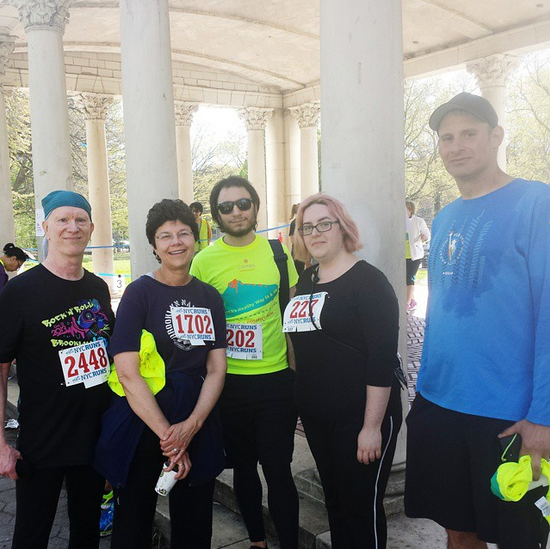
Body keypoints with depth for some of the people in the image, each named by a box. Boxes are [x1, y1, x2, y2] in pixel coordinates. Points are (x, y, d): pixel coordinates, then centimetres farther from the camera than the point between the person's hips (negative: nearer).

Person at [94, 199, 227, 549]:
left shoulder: (210, 297, 6)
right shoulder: (140, 293, -8)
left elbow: (217, 369, 2)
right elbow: (128, 373, -15)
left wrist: (191, 426, -12)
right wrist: (166, 434, -16)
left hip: (196, 423, 4)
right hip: (142, 423, -4)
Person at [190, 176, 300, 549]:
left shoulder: (278, 252, 1)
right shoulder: (204, 261, -3)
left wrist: (297, 368, 7)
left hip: (276, 378, 0)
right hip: (229, 382, 1)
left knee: (278, 469, 2)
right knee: (243, 466, 16)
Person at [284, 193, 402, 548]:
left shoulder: (367, 280, -12)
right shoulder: (306, 281, 10)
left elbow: (383, 358, -18)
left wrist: (372, 426, -20)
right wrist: (303, 401, 13)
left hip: (359, 420, -7)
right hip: (316, 418, 7)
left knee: (362, 509, 6)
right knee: (334, 502, 20)